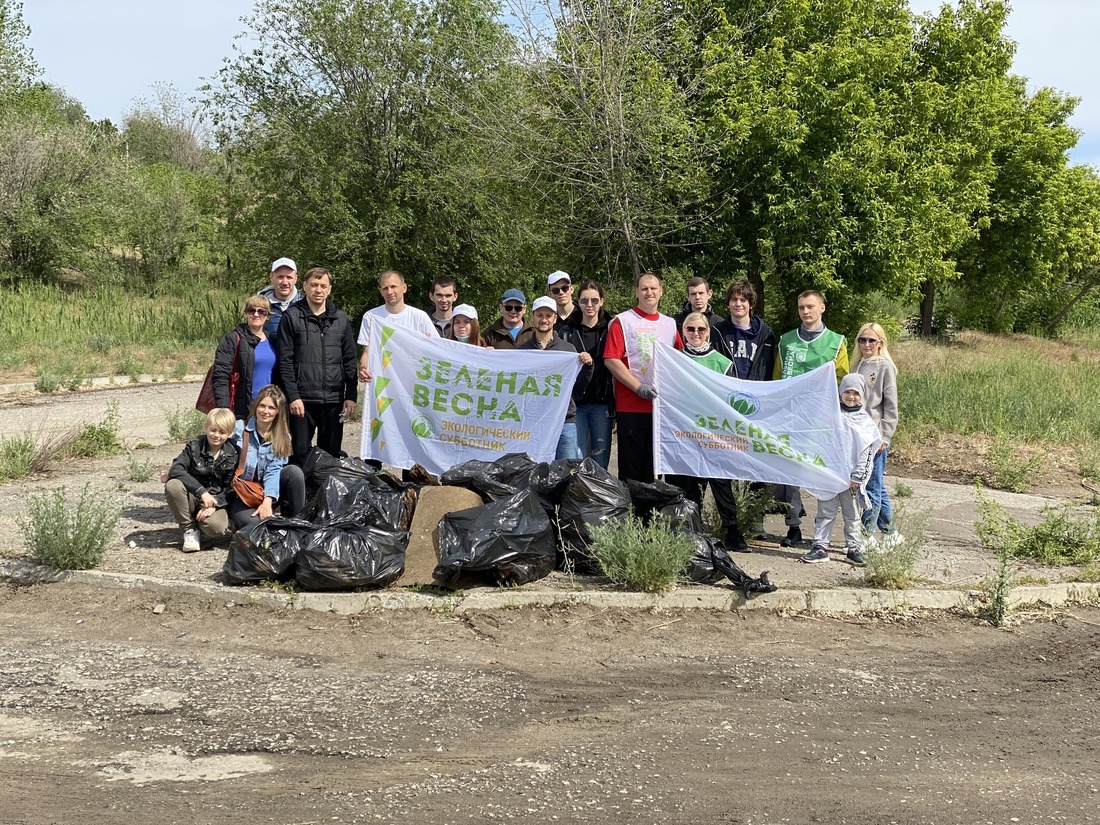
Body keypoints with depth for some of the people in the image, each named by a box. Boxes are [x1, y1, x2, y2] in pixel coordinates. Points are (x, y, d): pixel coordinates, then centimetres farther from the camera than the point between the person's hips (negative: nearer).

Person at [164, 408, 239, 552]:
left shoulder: (232, 455, -1)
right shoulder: (194, 446, -6)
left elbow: (230, 488, -2)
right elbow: (175, 470, -21)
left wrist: (214, 505, -20)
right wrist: (202, 491, -31)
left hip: (216, 501, 0)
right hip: (192, 498, 0)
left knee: (217, 527, -33)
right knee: (172, 485, -32)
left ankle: (198, 520, 7)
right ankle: (189, 529, -12)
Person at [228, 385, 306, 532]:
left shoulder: (282, 438, 3)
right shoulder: (239, 429, -4)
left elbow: (273, 471, -9)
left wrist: (267, 501, -25)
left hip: (266, 494, 4)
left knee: (294, 471, -23)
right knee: (257, 523, -36)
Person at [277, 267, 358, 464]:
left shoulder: (340, 319, 10)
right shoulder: (292, 317, 1)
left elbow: (349, 360, 10)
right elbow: (285, 361, -4)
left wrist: (351, 396, 3)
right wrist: (293, 396, -11)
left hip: (334, 400, 3)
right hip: (302, 399, -3)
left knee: (331, 455, 8)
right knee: (301, 453, 0)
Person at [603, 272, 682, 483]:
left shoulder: (670, 324, 15)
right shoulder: (622, 321, -1)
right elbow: (611, 360, -10)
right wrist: (639, 387, -16)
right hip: (631, 406, -5)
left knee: (655, 466, 9)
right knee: (631, 467, -1)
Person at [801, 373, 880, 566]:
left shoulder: (866, 421, 4)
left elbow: (868, 452, 1)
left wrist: (858, 477, -5)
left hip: (852, 477, 0)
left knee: (853, 515, 9)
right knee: (826, 512, 4)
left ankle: (854, 548, 16)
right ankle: (820, 547, 7)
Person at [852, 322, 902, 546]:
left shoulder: (885, 367, -4)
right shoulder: (857, 366, 14)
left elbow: (891, 406, -7)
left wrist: (884, 436, -12)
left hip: (875, 437, -6)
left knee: (872, 487, -3)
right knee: (877, 488, 12)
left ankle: (867, 535, 1)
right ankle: (890, 533, 21)